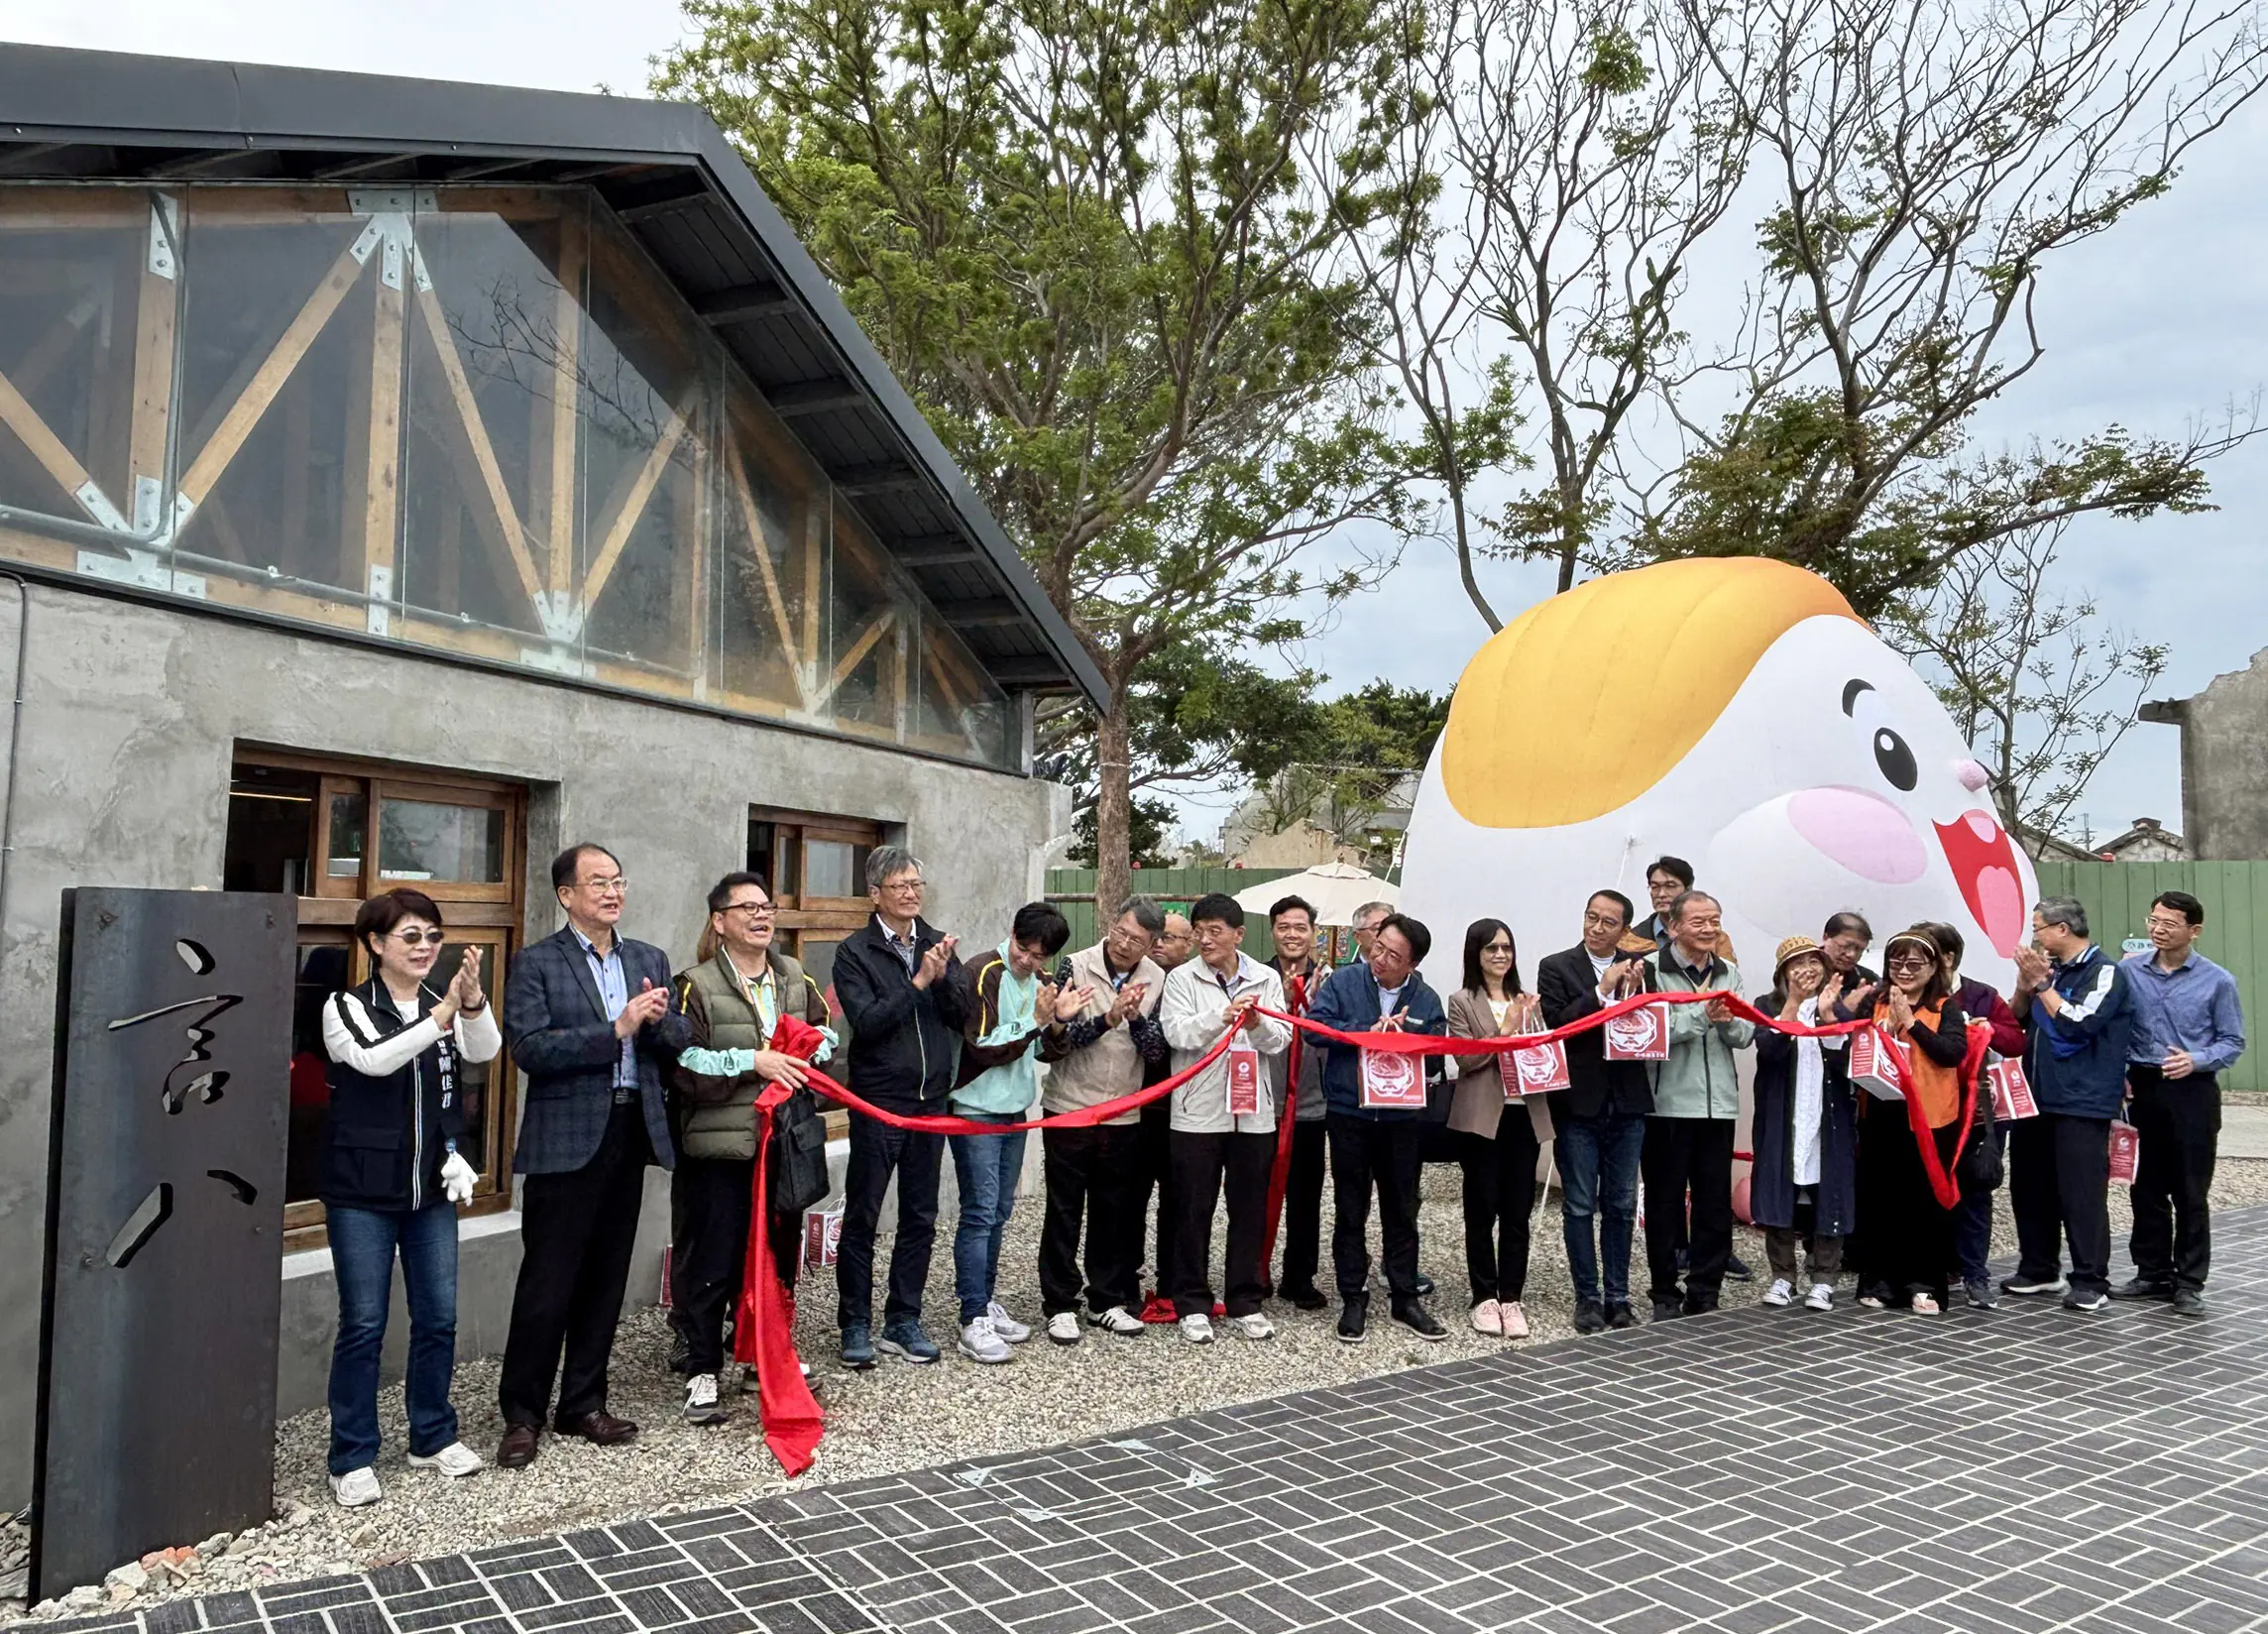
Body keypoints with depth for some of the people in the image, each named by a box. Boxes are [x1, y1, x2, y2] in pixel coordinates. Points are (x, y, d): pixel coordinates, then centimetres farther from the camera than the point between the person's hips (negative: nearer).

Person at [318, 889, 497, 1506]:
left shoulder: (443, 1003, 5)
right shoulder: (347, 1006, -6)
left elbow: (485, 1049, -13)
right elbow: (373, 1059, -25)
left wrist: (472, 1000, -34)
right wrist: (444, 1015, -38)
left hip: (432, 1184, 4)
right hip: (362, 1189, -4)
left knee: (438, 1316, 10)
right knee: (363, 1323, 1)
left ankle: (433, 1437, 26)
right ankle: (352, 1459, 13)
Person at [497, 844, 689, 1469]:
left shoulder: (650, 960, 13)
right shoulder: (536, 964, -3)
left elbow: (681, 1042, 10)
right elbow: (529, 1048, -15)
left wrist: (658, 1020, -12)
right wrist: (616, 1029, -21)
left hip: (632, 1134, 5)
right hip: (566, 1141, -5)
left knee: (606, 1279, 13)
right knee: (547, 1283, 0)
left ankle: (583, 1404, 26)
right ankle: (522, 1415, 15)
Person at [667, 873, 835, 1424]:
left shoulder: (795, 978, 10)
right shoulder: (696, 986, -6)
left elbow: (826, 1032, 20)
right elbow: (683, 1065, -14)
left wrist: (808, 1056, -1)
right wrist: (752, 1062, -16)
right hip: (718, 1148, -5)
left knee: (778, 1254, 15)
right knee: (710, 1261, 1)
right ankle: (702, 1373, 14)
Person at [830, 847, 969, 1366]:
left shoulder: (936, 943, 8)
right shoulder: (854, 951, -6)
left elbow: (962, 1013, 2)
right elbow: (866, 1022, -16)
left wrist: (943, 976, -16)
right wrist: (918, 982, -20)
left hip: (931, 1100, 5)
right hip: (877, 1102, -5)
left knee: (920, 1218, 11)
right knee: (861, 1217, 4)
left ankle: (903, 1321, 22)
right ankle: (855, 1325, 16)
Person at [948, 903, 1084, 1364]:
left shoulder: (1041, 982, 10)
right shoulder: (983, 973, -14)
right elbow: (984, 1047, -18)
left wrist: (1060, 1018, -5)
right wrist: (1036, 1018, -20)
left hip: (1015, 1110, 7)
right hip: (977, 1110, -7)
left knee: (998, 1213, 14)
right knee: (979, 1213, -7)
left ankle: (986, 1300, 25)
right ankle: (974, 1321, -4)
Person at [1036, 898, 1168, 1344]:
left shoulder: (1157, 981, 1)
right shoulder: (1076, 968, -7)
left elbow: (1158, 1052, -3)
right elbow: (1054, 1039, -14)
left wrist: (1136, 1018, -21)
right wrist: (1107, 1019, -25)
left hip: (1124, 1118, 3)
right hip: (1070, 1110, -2)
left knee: (1114, 1213, 11)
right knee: (1064, 1211, 5)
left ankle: (1107, 1301, 24)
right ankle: (1060, 1305, 15)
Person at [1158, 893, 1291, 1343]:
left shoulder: (1266, 980, 7)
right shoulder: (1182, 979, 0)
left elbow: (1280, 1040, 1)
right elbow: (1177, 1033, -13)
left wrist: (1258, 1025, -20)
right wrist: (1222, 1015, -26)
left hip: (1253, 1113, 2)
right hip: (1198, 1113, -2)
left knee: (1250, 1210, 9)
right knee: (1193, 1211, 5)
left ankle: (1245, 1304, 21)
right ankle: (1192, 1305, 17)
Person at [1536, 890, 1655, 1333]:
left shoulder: (1640, 970, 7)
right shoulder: (1557, 968, -2)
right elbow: (1554, 1026, -14)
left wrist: (1635, 994, -14)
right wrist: (1601, 991, -16)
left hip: (1627, 1102, 3)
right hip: (1578, 1102, -3)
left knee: (1621, 1206, 11)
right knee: (1580, 1206, 4)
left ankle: (1618, 1297, 20)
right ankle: (1587, 1298, 13)